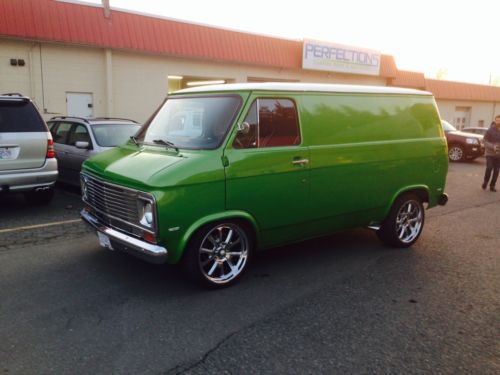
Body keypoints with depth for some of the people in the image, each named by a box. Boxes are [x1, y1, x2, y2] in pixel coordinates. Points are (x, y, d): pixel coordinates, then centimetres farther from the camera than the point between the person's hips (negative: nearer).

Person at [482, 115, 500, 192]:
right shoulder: (490, 130, -4)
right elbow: (485, 141, -6)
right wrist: (492, 146, -22)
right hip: (490, 154, -3)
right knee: (489, 168, -16)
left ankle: (492, 185, 14)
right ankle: (485, 182, 6)